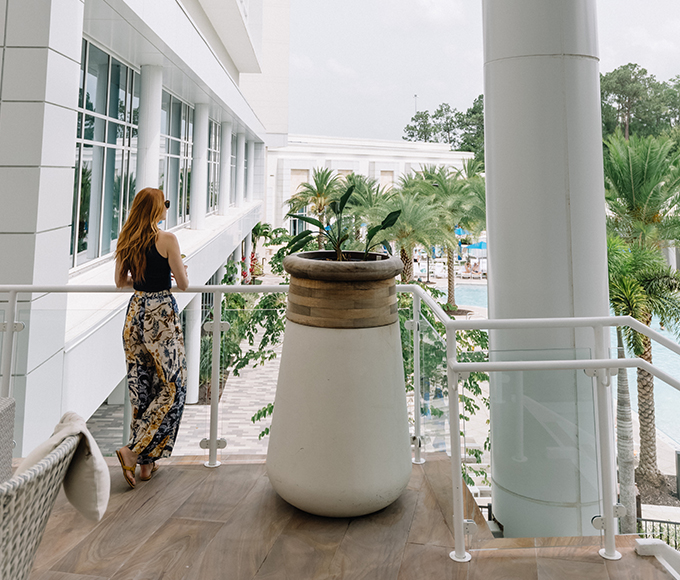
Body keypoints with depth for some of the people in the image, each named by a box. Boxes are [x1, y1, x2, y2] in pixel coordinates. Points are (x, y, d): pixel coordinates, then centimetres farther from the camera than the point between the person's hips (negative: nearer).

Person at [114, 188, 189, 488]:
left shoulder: (125, 240, 5)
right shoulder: (166, 239, -12)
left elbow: (120, 282, 14)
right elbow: (183, 283, -9)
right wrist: (173, 271, 13)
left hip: (136, 312, 7)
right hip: (162, 314, -6)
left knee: (141, 387, 12)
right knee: (172, 386, 6)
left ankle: (145, 463, 20)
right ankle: (133, 451, -3)